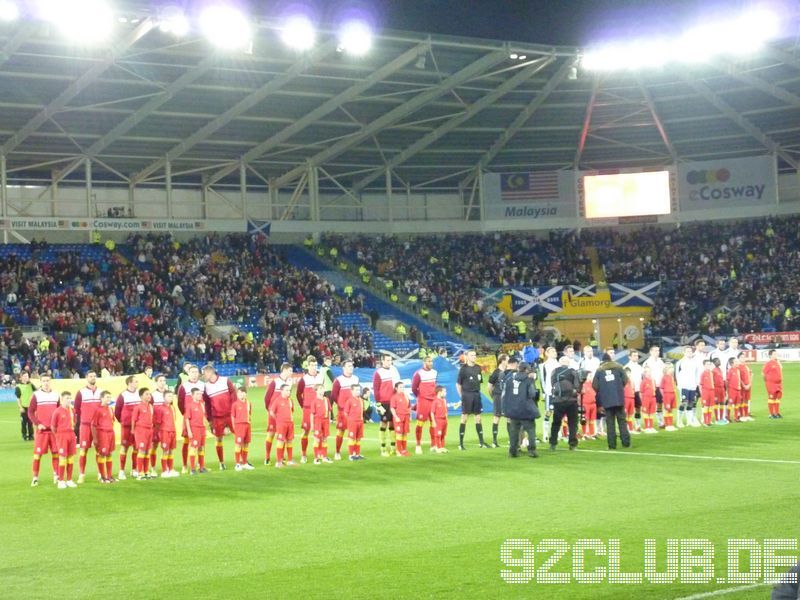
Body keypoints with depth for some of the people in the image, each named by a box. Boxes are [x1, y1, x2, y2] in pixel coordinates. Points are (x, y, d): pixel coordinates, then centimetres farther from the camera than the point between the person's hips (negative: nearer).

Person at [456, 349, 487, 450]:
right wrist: (462, 396, -6)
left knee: (478, 418, 9)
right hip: (467, 394, -5)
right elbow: (458, 384, -4)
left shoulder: (478, 368, 8)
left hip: (476, 394, 5)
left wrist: (477, 391, 10)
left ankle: (481, 442, 15)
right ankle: (461, 443, 2)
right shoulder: (463, 368, -6)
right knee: (464, 418, -2)